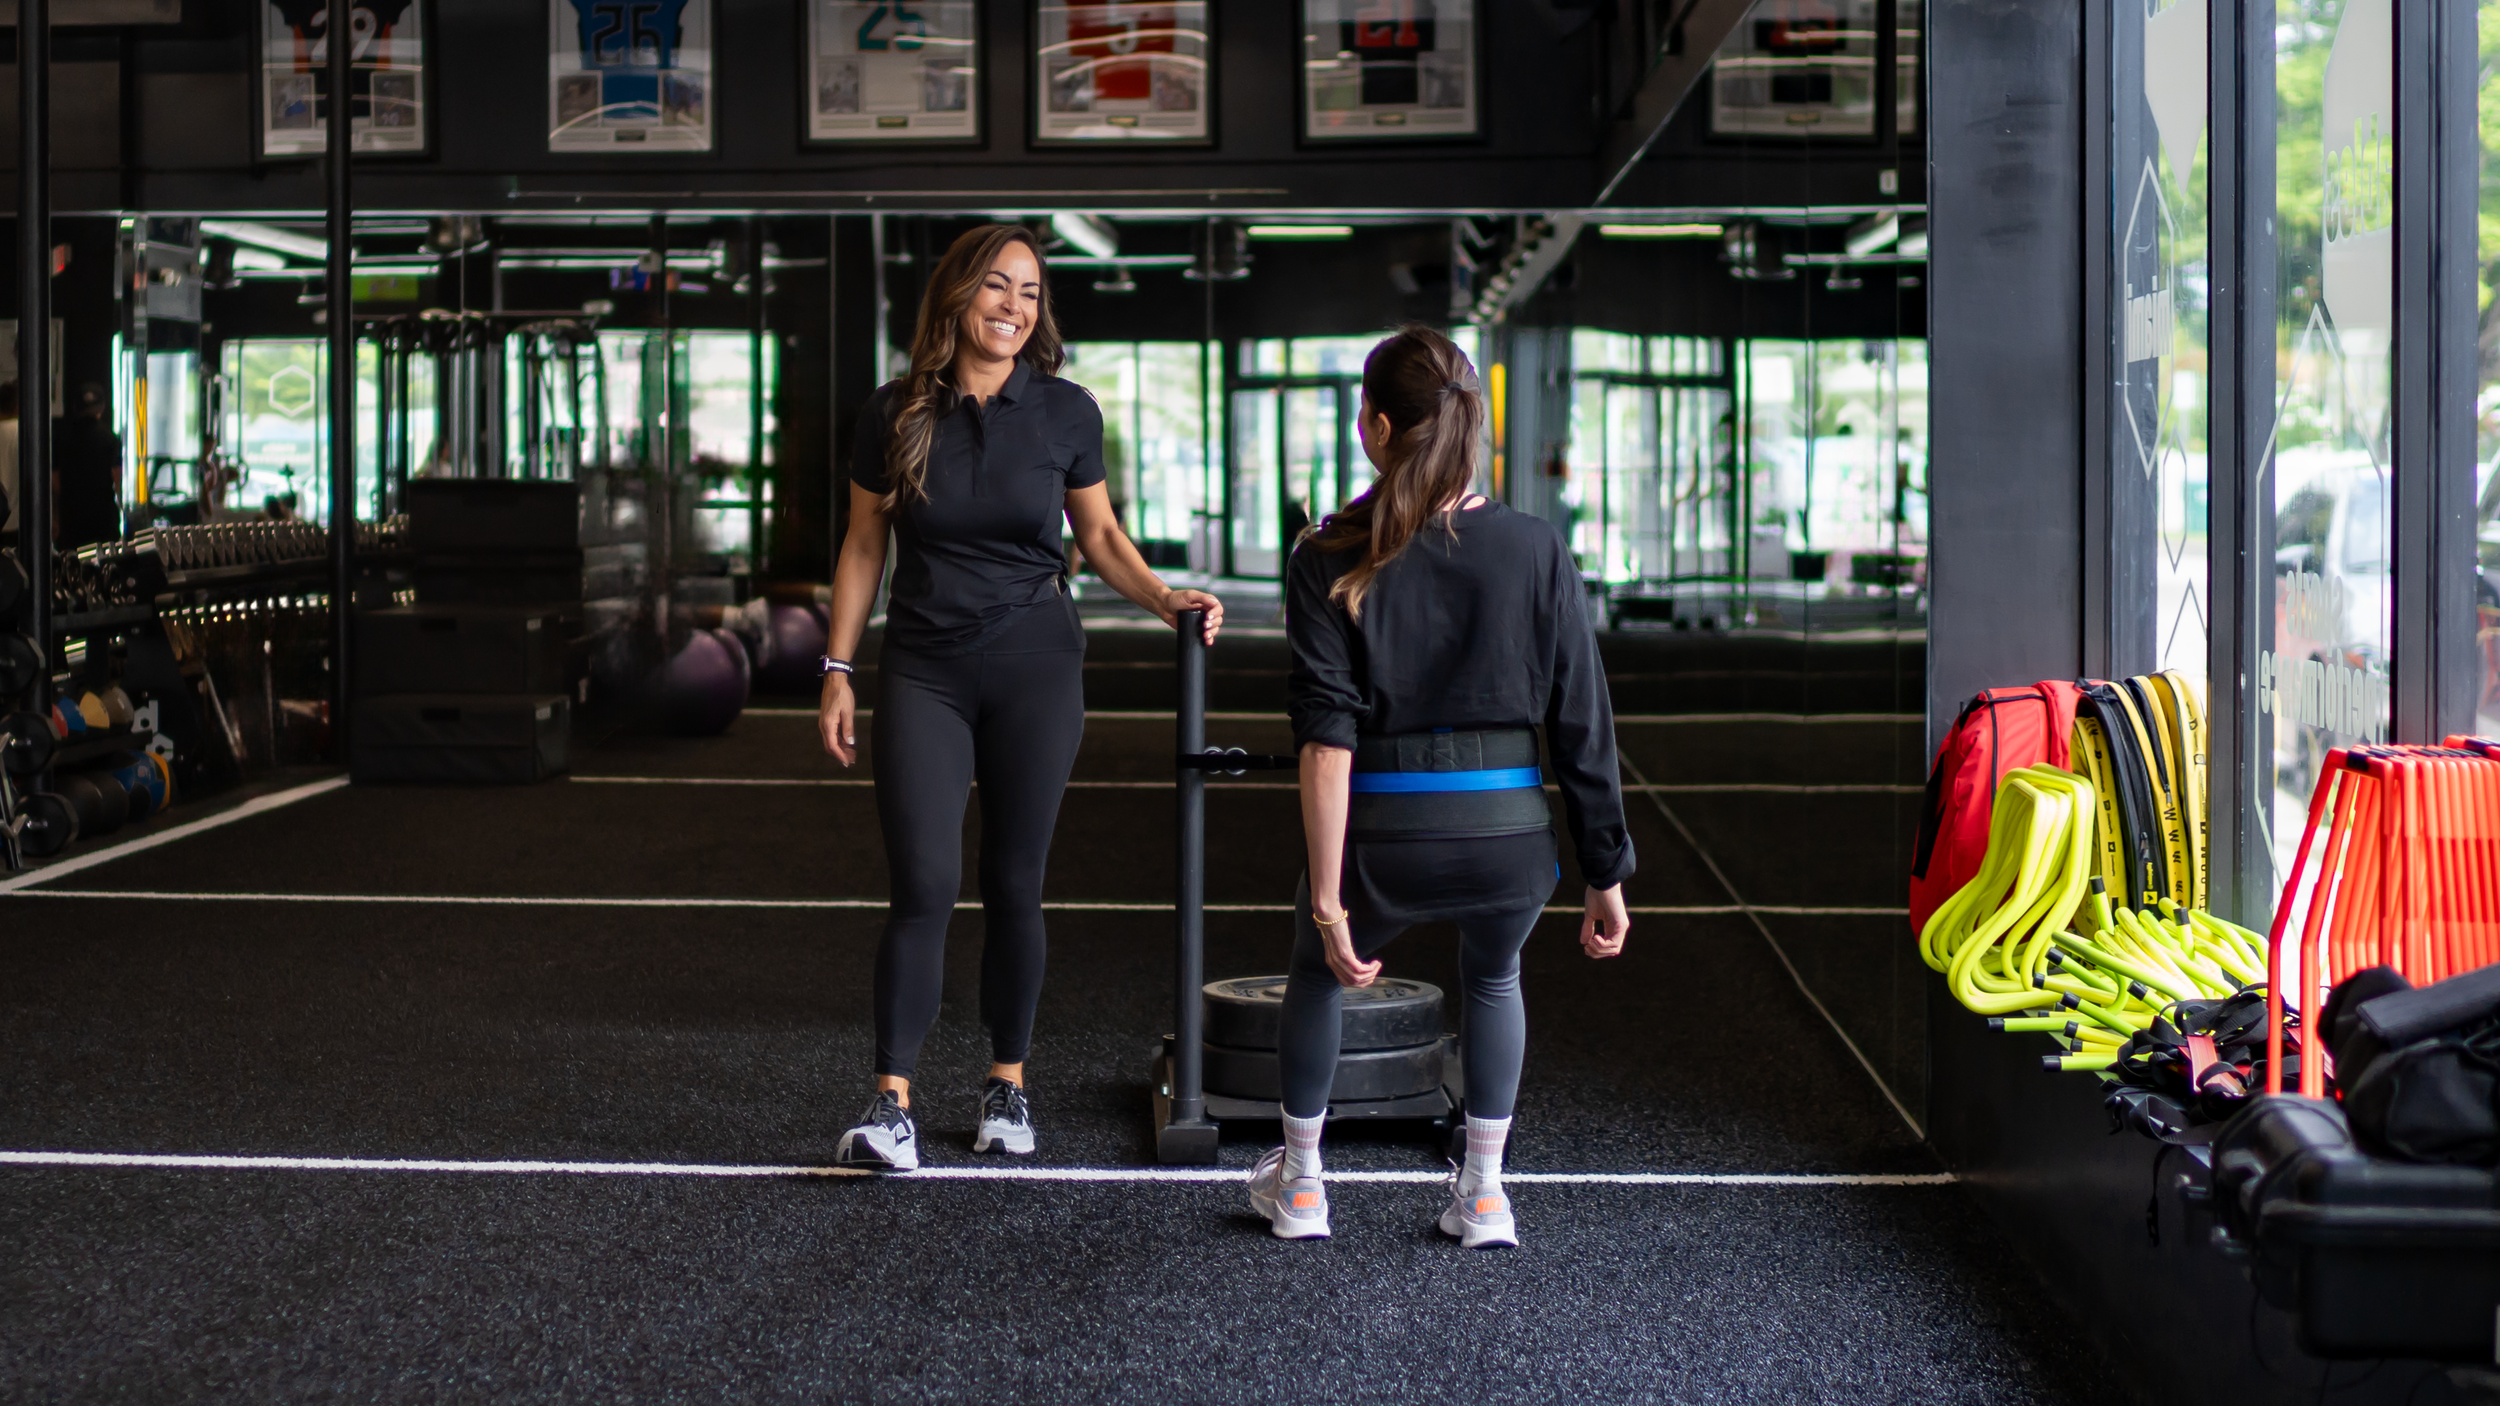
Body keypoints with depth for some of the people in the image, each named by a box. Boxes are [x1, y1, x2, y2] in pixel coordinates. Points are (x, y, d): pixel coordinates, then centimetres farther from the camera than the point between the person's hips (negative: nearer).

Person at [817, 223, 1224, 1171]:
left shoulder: (1064, 413, 1)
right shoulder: (895, 415, 0)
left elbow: (1100, 536, 11)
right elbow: (863, 547, 7)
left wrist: (1164, 598, -6)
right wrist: (838, 669, 3)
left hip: (1034, 665, 1)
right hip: (924, 670, 0)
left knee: (1014, 885, 5)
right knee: (924, 883, -10)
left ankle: (1008, 1087, 20)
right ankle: (892, 1108, -7)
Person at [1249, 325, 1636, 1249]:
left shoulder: (1332, 562, -4)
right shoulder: (1535, 551, -1)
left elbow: (1326, 744, -12)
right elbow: (1582, 728, 0)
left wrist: (1326, 894, -11)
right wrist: (1605, 875, 8)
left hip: (1384, 840, -1)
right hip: (1511, 835, 1)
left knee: (1317, 971, 31)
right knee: (1493, 979, 34)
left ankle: (1299, 1183, 42)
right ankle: (1483, 1195, 34)